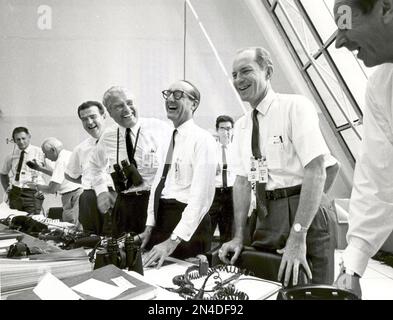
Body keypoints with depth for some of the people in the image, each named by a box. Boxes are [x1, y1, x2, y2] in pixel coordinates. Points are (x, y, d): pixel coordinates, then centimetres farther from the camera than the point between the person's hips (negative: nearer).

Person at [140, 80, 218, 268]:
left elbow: (202, 196, -21)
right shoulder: (169, 140, 12)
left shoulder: (202, 139, -13)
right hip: (160, 220, 8)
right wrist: (149, 227, 8)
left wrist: (173, 240, -25)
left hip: (187, 224, -7)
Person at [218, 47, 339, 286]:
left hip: (303, 214, -6)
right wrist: (239, 236, 1)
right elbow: (242, 180, 10)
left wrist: (298, 236, -23)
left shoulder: (295, 106, -9)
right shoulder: (241, 126, 11)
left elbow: (316, 170, -18)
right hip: (264, 218, 6)